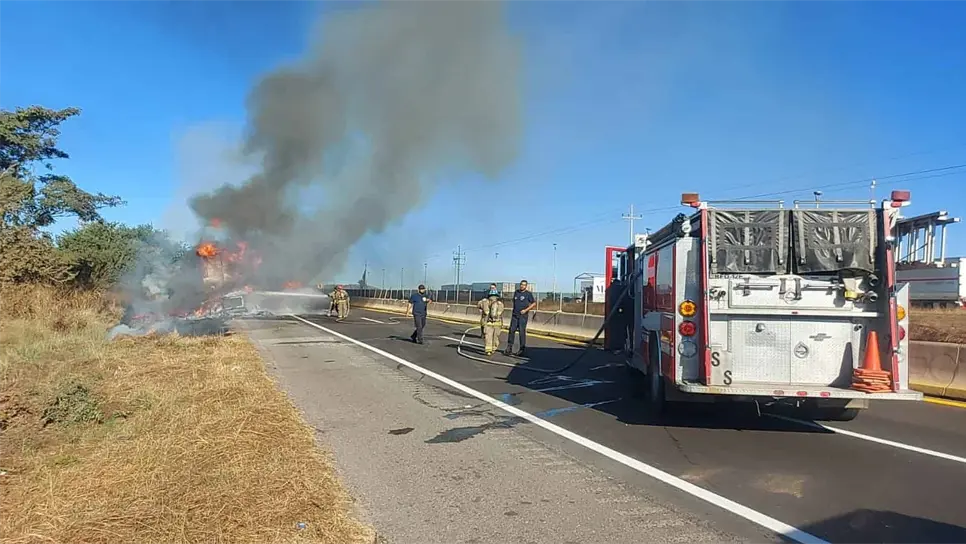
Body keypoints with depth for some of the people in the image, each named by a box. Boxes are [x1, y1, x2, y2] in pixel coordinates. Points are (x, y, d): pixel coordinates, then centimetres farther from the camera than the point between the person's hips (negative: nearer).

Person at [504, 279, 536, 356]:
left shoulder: (528, 294, -3)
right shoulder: (516, 292, 12)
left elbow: (534, 303, -3)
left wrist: (526, 310, -11)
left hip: (523, 316, -4)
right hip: (514, 315, 4)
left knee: (522, 331, -5)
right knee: (511, 330, -1)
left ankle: (522, 349, 4)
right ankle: (509, 348, 4)